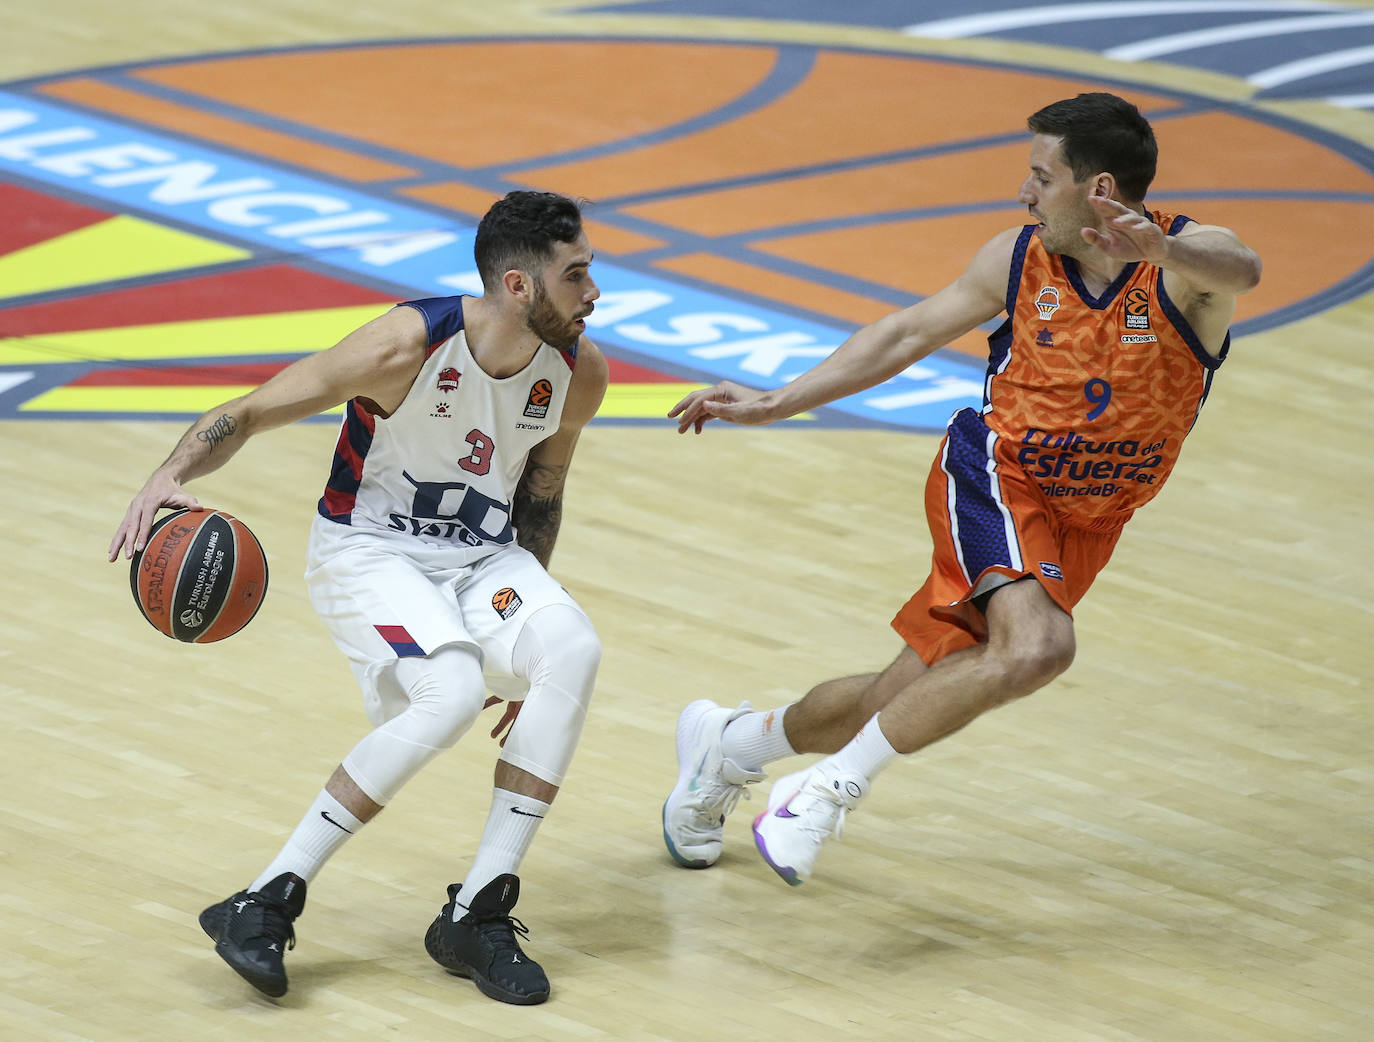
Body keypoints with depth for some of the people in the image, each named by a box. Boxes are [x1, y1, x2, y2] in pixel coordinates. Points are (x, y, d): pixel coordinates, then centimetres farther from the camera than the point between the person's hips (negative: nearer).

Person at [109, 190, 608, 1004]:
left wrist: (526, 632, 17)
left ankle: (477, 915, -18)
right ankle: (266, 904, -20)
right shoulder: (409, 345, -24)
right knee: (451, 693, -32)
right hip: (368, 550, -5)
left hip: (483, 556, 5)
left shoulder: (579, 371, -8)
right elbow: (251, 412, -15)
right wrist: (172, 476, -34)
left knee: (574, 650, -25)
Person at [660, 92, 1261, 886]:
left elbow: (1242, 271, -39)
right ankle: (833, 788, -20)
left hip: (1084, 523, 1)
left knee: (905, 703, 8)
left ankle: (732, 742, 34)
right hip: (996, 473, -1)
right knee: (1035, 645, -32)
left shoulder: (1188, 261, -14)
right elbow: (908, 334, 8)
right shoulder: (1020, 260, -4)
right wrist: (775, 404, 7)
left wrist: (1160, 252, -61)